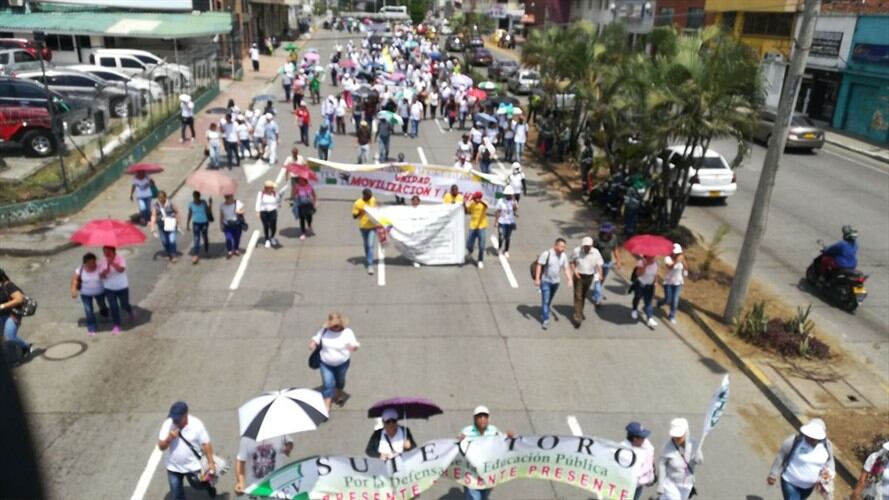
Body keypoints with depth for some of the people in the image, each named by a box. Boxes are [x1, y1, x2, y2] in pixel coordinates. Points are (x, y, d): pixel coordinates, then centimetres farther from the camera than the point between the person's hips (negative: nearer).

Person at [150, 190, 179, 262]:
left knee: (172, 240, -10)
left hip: (171, 225, -3)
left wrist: (177, 223, -3)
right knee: (164, 241, 8)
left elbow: (176, 212, -1)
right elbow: (153, 215, -12)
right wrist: (152, 226, -21)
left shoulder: (170, 203, -11)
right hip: (161, 226, 3)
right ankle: (168, 254, 31)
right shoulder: (155, 204, -7)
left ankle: (173, 255, 7)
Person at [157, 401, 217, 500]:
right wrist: (169, 438, -32)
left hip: (193, 466, -2)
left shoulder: (197, 425, -21)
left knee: (198, 485, 18)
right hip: (173, 467, 2)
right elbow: (161, 447, -11)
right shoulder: (167, 424, -15)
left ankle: (207, 483, 52)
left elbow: (206, 444, -13)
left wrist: (211, 463, -14)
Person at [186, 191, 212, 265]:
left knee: (204, 237, 18)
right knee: (196, 239, -8)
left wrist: (210, 204, -21)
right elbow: (190, 214, 3)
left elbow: (208, 212, -8)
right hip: (196, 223, 0)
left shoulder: (204, 203, -10)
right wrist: (187, 224, 4)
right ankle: (195, 255, -10)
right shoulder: (191, 204, -5)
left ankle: (206, 249, 47)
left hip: (204, 223, 0)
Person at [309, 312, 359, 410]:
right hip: (326, 363, 0)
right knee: (327, 383, -4)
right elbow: (316, 338, 1)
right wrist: (312, 343, -22)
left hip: (342, 363, 0)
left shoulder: (347, 332, -19)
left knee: (340, 380, 24)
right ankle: (326, 406, 4)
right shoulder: (324, 330, -12)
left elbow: (356, 345, -21)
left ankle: (339, 394, 54)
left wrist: (353, 347, -45)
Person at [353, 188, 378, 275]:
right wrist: (360, 213, -29)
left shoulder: (373, 200, -3)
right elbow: (354, 216, -12)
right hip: (363, 227, 0)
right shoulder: (357, 203, -15)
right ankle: (367, 261, 39)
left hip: (372, 226, 0)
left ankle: (370, 265, -12)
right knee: (366, 246, 16)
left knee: (370, 245, -11)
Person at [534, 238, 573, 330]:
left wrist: (570, 280, -8)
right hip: (545, 281, -5)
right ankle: (545, 320, -4)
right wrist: (537, 279, -18)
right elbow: (539, 266, -15)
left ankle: (543, 315, 31)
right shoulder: (546, 254, -17)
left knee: (549, 301, 14)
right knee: (545, 301, -8)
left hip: (556, 281, 5)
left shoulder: (563, 256, 0)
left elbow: (566, 269, 5)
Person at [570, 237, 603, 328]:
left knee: (584, 296, 19)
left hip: (589, 277, 3)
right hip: (579, 276, -2)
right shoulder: (577, 251, -12)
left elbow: (599, 265, -10)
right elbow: (572, 262, 0)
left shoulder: (595, 253, -10)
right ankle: (577, 318, -8)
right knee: (578, 296, -8)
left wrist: (600, 275, -26)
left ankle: (580, 313, 40)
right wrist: (574, 271, -14)